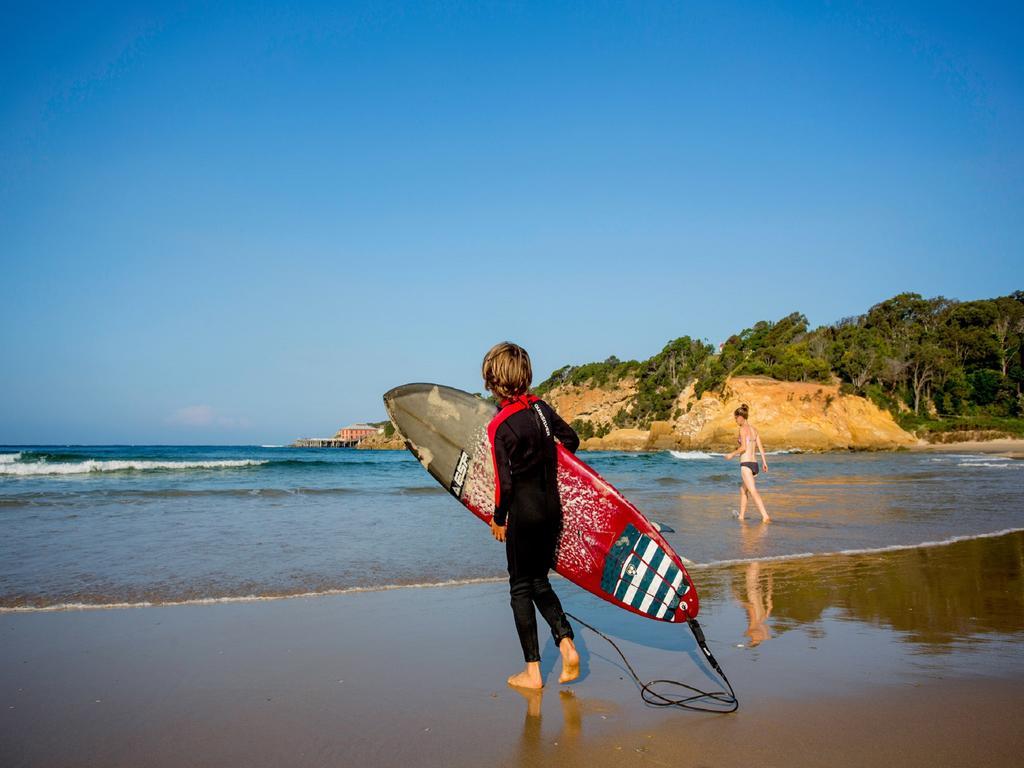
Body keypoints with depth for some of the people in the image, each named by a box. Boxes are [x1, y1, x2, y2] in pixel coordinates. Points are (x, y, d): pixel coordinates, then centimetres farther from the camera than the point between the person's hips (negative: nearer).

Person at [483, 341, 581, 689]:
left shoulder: (500, 426, -16)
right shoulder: (543, 407, 1)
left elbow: (504, 481, -15)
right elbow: (571, 440, 15)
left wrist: (498, 519, 0)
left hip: (524, 511, -6)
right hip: (552, 507, 6)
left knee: (521, 588, 7)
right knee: (539, 580, 20)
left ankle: (533, 671, 12)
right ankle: (566, 642, 5)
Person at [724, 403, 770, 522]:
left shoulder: (743, 429, -9)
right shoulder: (754, 429, 14)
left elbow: (743, 447, -17)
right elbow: (760, 447, 10)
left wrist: (732, 454, -3)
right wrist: (764, 462, 11)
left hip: (746, 464, -9)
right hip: (754, 463, 9)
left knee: (753, 492, -12)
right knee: (743, 490, 21)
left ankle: (765, 517, -21)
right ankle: (741, 516, 26)